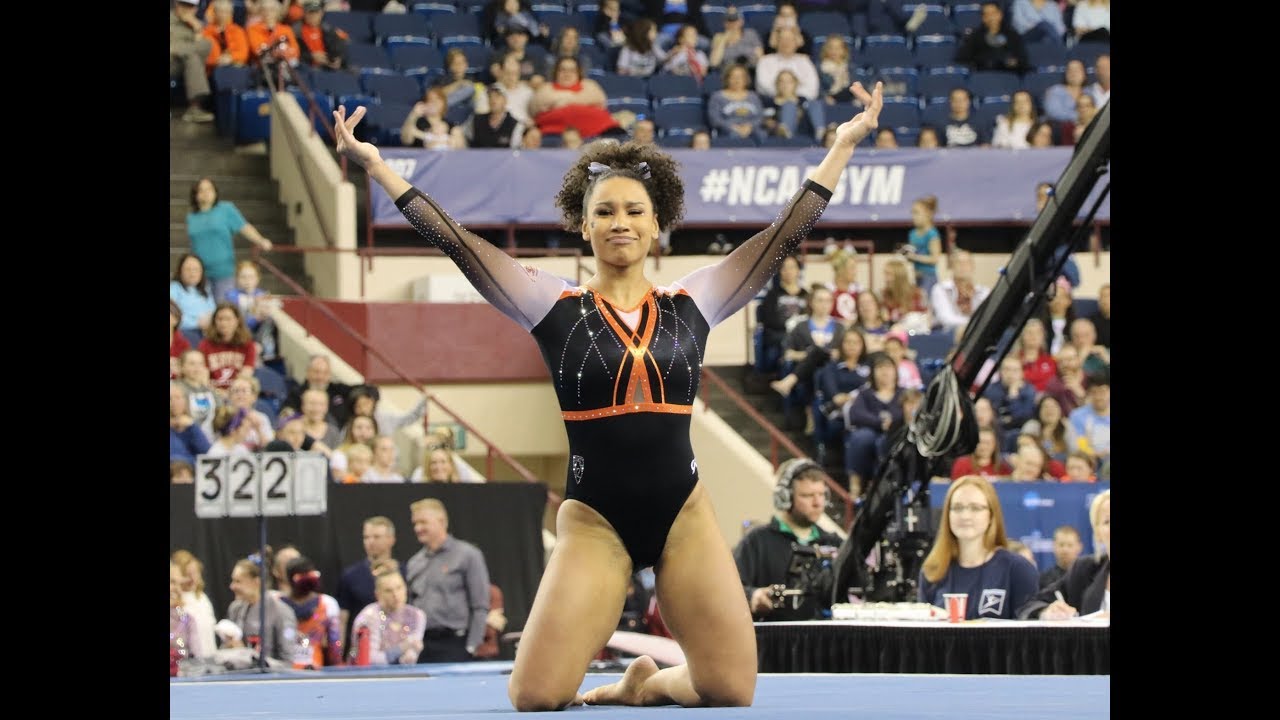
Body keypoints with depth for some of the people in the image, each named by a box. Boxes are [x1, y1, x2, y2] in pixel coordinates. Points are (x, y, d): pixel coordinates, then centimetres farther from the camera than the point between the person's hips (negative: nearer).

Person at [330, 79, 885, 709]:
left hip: (683, 514, 2)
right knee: (536, 698, -16)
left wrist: (845, 144, 3)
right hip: (593, 520, -2)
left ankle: (645, 683, 26)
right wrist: (374, 166, -11)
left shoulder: (689, 306, 6)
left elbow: (785, 235, 5)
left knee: (733, 691, -6)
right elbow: (455, 242, -5)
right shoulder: (556, 308, 1)